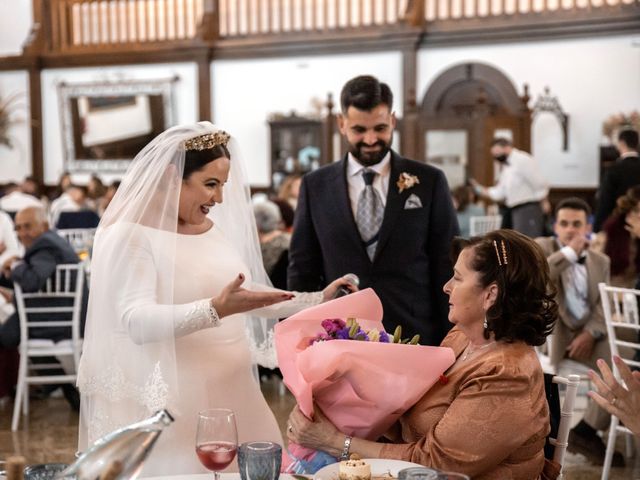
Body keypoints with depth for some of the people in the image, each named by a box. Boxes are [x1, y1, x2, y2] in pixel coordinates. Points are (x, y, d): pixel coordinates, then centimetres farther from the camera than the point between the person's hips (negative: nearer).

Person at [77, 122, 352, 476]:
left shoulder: (218, 229, 9)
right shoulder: (131, 235, -12)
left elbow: (250, 299, 19)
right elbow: (137, 322, -24)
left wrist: (319, 299, 10)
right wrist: (216, 309, -35)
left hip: (233, 393, 7)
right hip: (174, 402, -6)